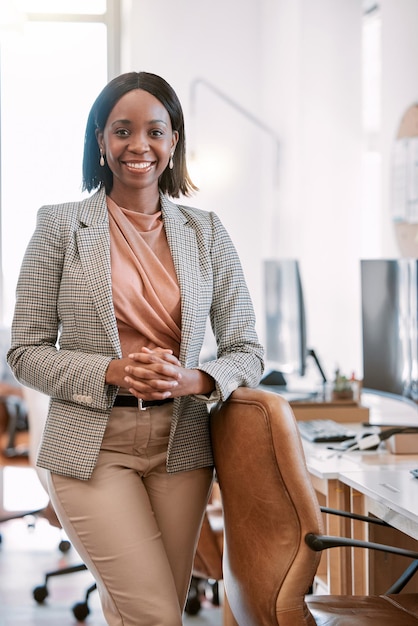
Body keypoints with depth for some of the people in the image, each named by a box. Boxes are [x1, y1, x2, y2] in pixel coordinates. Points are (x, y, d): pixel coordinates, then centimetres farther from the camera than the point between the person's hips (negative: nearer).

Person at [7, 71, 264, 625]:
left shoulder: (206, 232, 7)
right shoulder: (61, 226, 0)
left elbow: (246, 350, 7)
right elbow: (26, 352, -1)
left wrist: (195, 379, -14)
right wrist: (111, 373, -17)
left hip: (180, 448, 3)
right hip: (94, 448, -3)